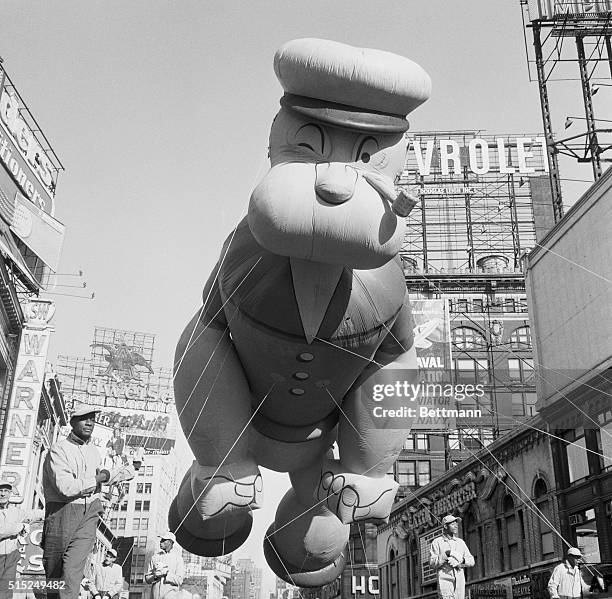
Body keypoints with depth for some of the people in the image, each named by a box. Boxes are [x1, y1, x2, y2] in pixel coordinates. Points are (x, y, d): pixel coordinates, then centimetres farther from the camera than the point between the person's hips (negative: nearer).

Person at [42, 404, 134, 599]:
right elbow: (66, 487, -21)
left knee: (73, 568, -9)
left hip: (89, 513, 4)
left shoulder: (93, 451, 14)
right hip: (62, 512, -4)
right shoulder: (59, 450, -10)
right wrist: (98, 478, -10)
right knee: (53, 568, 7)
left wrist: (124, 472, 32)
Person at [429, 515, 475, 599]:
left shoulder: (460, 542, 19)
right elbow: (432, 563, -5)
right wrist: (447, 554, -16)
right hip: (445, 580, -5)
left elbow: (471, 561, 12)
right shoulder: (437, 542, 5)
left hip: (460, 580, 5)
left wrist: (461, 561, -9)